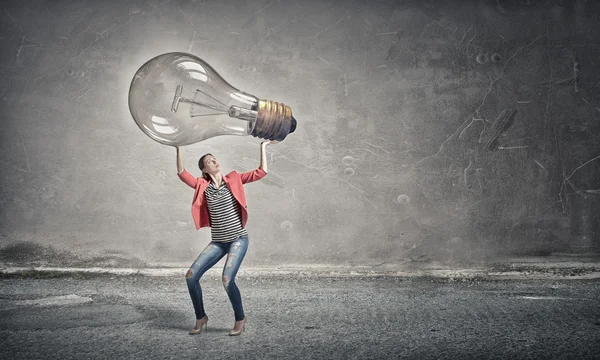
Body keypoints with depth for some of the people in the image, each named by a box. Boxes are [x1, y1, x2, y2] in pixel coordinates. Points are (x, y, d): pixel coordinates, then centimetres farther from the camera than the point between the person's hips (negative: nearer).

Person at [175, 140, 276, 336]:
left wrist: (262, 147, -5)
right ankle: (201, 318, 14)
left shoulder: (233, 180, 0)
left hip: (238, 239, -3)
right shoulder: (203, 186, 4)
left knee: (227, 279, -20)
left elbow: (261, 172, -5)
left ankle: (240, 319, 4)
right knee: (191, 276, -6)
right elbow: (182, 173, -2)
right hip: (217, 242, 4)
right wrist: (178, 149, -6)